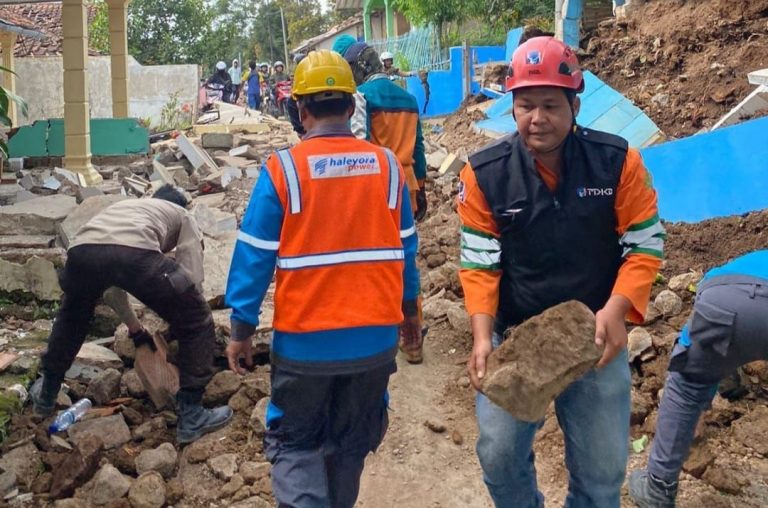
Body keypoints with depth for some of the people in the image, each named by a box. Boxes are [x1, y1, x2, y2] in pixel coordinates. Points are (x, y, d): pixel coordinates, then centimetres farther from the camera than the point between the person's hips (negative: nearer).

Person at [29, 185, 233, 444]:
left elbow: (111, 272, 50)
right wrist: (175, 326, 35)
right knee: (197, 322, 15)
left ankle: (46, 394, 52)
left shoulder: (123, 206, 46)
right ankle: (191, 417, 17)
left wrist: (135, 330, 58)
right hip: (135, 251, -5)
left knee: (72, 317, 38)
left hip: (82, 250, 5)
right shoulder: (184, 217, 33)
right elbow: (191, 278, 19)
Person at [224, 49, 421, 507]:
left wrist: (242, 328, 0)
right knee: (352, 442, 22)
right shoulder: (387, 165, 0)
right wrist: (409, 309, 21)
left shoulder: (282, 169, -11)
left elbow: (255, 255, -10)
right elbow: (405, 248, 7)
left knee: (296, 443, 15)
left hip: (306, 340, -3)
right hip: (375, 336, 4)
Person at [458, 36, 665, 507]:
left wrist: (616, 310, -19)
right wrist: (483, 336, -18)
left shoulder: (617, 161, -10)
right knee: (500, 455, 4)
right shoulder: (484, 173, -9)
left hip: (597, 340, 0)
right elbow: (479, 262, -6)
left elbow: (646, 245, -4)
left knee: (602, 468, 11)